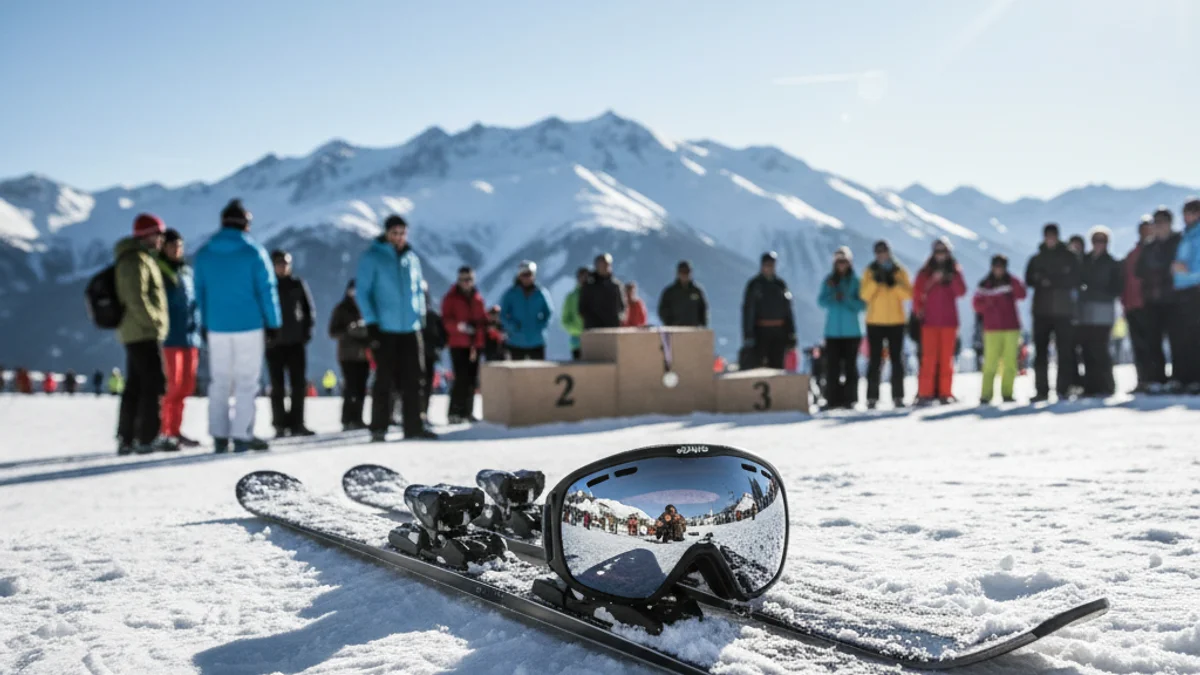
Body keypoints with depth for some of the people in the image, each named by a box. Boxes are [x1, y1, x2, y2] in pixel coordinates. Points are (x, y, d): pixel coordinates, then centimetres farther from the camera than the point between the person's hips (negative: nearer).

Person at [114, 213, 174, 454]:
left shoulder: (144, 258, 20)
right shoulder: (136, 261, -12)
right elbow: (136, 299, -21)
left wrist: (155, 323, 20)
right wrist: (155, 323, -17)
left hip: (135, 334, 10)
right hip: (144, 333, -10)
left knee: (135, 386, 10)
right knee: (154, 384, -8)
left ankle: (126, 438, 14)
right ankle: (148, 438, -6)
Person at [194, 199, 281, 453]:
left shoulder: (204, 253, 6)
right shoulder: (254, 252, -6)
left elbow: (200, 291, 9)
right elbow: (267, 290, -7)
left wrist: (204, 324, 15)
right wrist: (273, 324, -1)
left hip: (217, 328, 4)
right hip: (249, 327, -4)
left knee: (219, 382, 10)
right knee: (246, 382, 1)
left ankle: (219, 435, 9)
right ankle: (242, 436, -1)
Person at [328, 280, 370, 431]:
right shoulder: (341, 309, 3)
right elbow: (333, 332, -1)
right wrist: (349, 331, -17)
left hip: (364, 354, 3)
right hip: (348, 355, -3)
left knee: (361, 388, 1)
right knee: (351, 388, -10)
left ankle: (357, 419, 8)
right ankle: (347, 421, -7)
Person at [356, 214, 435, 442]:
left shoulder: (411, 257, 9)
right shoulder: (372, 257, -5)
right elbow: (363, 293, -6)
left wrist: (421, 318, 12)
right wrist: (371, 323, -12)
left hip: (410, 329, 5)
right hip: (384, 329, -4)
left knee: (412, 380, 6)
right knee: (385, 379, -2)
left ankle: (413, 425, 13)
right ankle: (379, 428, 6)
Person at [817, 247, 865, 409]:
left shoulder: (855, 281, 3)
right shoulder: (829, 280, 8)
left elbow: (862, 305, -1)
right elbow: (821, 301, 1)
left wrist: (847, 299, -16)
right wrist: (833, 296, -16)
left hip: (851, 331, -1)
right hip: (833, 331, 1)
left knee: (850, 366, -2)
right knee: (832, 366, -2)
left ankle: (849, 399, 3)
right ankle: (832, 399, 2)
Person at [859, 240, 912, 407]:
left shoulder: (899, 271, 8)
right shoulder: (870, 271, 6)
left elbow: (908, 293, -4)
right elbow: (865, 295, -6)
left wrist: (894, 284, -18)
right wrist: (875, 281, -19)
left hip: (896, 321, 1)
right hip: (875, 321, -1)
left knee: (896, 359, 2)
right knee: (875, 360, -1)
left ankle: (898, 396, 5)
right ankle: (872, 397, -1)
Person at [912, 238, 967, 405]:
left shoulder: (955, 271, 9)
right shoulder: (925, 272, 7)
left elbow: (961, 292, -2)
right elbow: (917, 291, 2)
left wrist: (952, 278, -18)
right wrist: (918, 309, -11)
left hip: (949, 320, 1)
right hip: (930, 321, -1)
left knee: (947, 357, 1)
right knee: (929, 357, -7)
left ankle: (945, 392, 4)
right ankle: (925, 393, -9)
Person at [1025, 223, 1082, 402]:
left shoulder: (1069, 257, 7)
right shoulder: (1036, 259, 13)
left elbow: (1075, 281, -2)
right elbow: (1029, 280, 4)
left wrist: (1051, 281, -11)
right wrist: (1041, 281, -15)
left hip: (1063, 310, -2)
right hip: (1041, 310, 2)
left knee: (1065, 351, -5)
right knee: (1040, 351, 0)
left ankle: (1063, 388, -1)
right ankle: (1042, 390, 3)